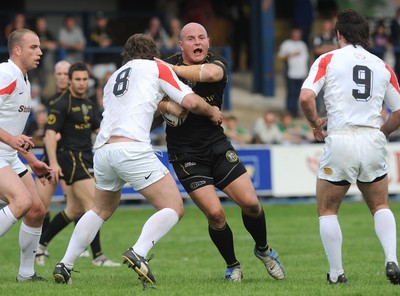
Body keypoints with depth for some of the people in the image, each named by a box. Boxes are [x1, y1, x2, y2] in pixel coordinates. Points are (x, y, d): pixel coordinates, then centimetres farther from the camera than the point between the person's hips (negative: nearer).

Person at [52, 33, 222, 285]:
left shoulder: (114, 78, 29)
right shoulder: (155, 68, 12)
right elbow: (191, 102, 4)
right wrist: (212, 112, 23)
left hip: (103, 148, 7)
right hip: (132, 148, -6)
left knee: (101, 210, 28)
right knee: (173, 208, -2)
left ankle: (65, 266, 22)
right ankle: (138, 253, -25)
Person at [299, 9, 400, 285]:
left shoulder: (328, 60, 2)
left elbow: (306, 97, -10)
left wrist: (316, 123, 7)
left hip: (341, 141, -3)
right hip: (373, 142, 3)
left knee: (327, 210, 14)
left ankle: (337, 273, 8)